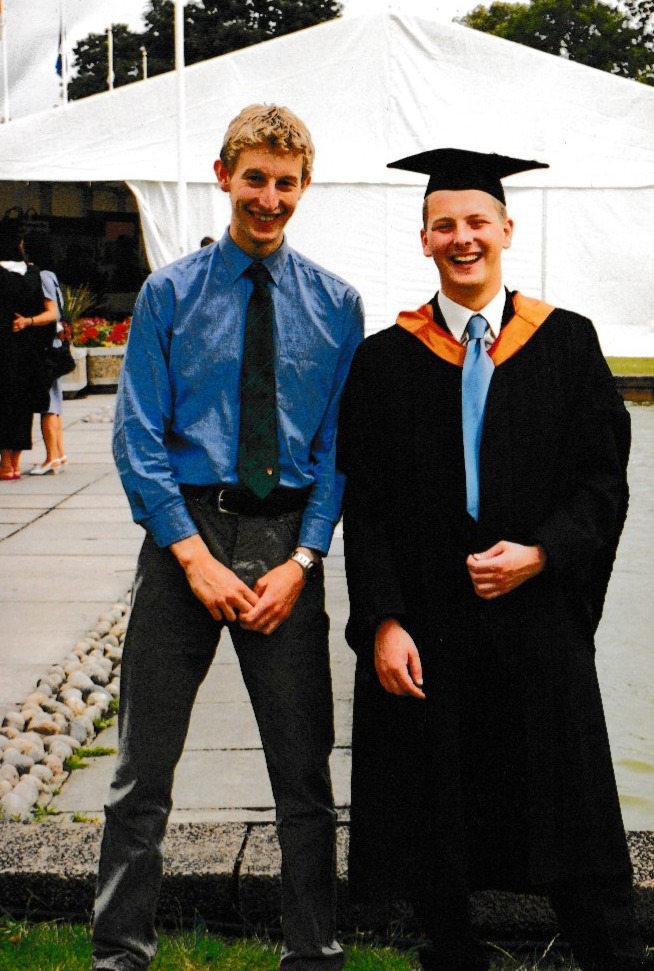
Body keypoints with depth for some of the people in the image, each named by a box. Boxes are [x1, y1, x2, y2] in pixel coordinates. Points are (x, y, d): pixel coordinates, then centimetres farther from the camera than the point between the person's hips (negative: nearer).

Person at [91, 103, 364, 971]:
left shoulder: (335, 304, 5)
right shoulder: (169, 294, 2)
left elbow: (341, 444, 4)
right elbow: (138, 437, -2)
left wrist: (302, 559, -8)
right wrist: (194, 553, -12)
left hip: (290, 541, 1)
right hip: (185, 529, -1)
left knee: (304, 769, 10)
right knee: (144, 770, 5)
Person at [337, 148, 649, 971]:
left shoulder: (566, 344, 3)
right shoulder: (386, 360, 3)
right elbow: (365, 506, 0)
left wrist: (540, 554, -14)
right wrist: (383, 622, -9)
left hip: (540, 620, 0)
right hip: (426, 631, 1)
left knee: (572, 820, 7)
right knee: (436, 828, 11)